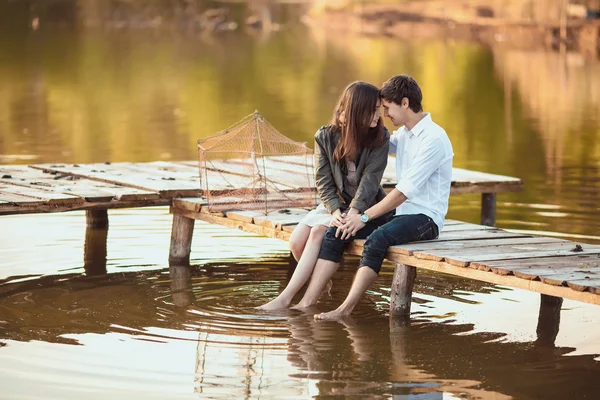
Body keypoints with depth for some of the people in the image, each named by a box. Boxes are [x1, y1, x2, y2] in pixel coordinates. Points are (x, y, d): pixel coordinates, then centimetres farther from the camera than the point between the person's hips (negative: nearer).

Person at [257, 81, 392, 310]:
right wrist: (335, 211, -24)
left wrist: (353, 213, -31)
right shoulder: (325, 137, -3)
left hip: (365, 207, -4)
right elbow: (324, 182, -6)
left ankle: (285, 298, -27)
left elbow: (370, 179, -18)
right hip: (335, 204, 4)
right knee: (296, 242, -18)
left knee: (318, 232, -27)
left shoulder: (380, 138, -9)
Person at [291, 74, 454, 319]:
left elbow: (406, 189, -22)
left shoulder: (434, 139, -16)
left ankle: (346, 309, -35)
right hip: (401, 212, 9)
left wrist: (364, 217, -21)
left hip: (426, 218, -9)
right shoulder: (404, 134, 13)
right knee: (335, 233, -9)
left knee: (377, 240, -36)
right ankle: (307, 302, -16)